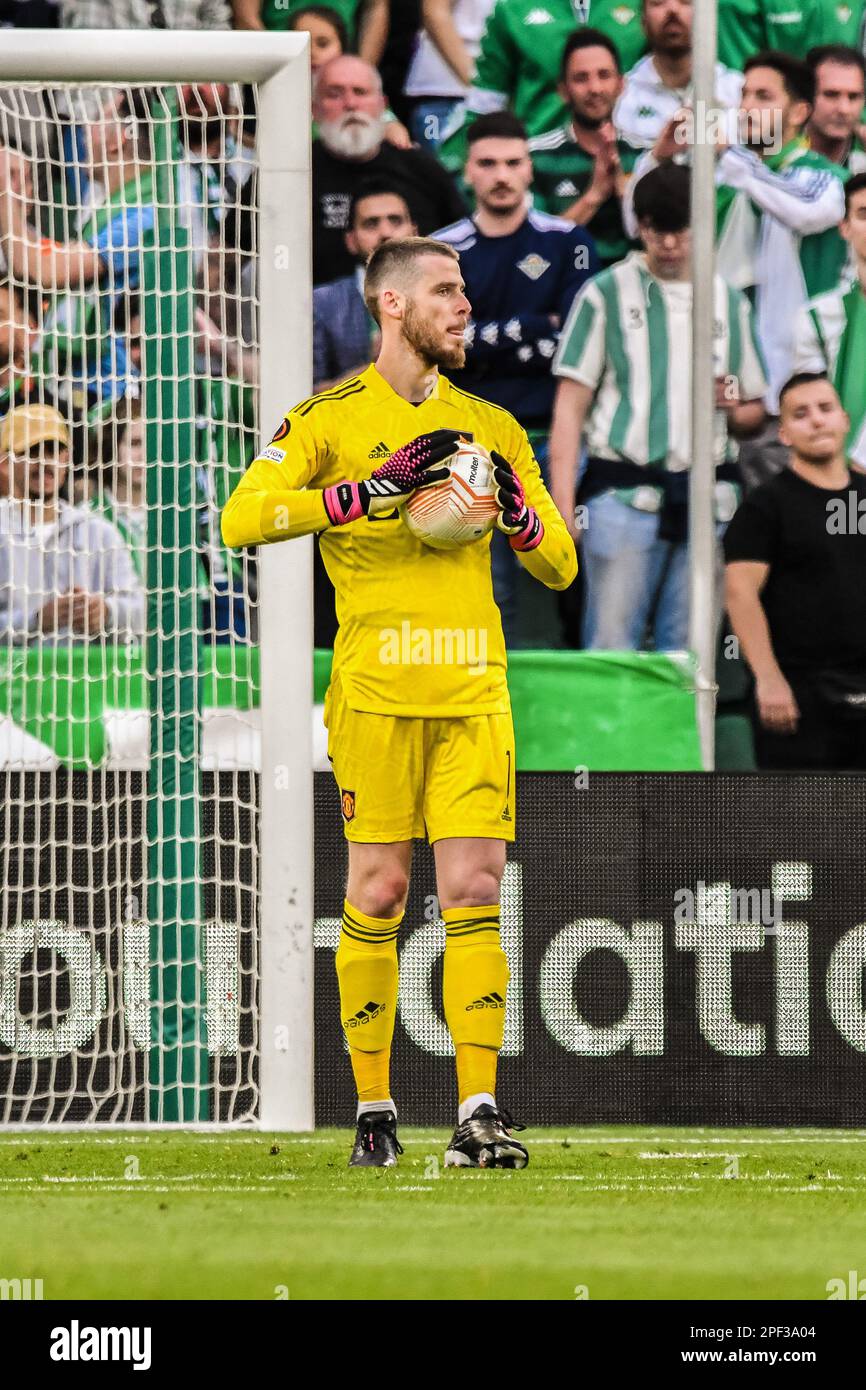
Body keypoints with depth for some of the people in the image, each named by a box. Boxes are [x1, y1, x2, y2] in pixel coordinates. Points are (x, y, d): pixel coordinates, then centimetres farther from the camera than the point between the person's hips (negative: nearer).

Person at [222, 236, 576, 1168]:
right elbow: (243, 518, -11)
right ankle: (373, 1110, 9)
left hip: (476, 692, 3)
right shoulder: (331, 419, 3)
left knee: (474, 892, -5)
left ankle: (477, 1116, -6)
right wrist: (377, 488, -16)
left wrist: (515, 508, -3)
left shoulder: (490, 427, 16)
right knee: (377, 895, -1)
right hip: (377, 692, -3)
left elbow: (560, 567, 19)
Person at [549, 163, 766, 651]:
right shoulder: (607, 294, 5)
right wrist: (562, 507, -7)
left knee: (688, 652, 3)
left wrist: (732, 409, -5)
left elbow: (754, 414, 21)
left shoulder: (729, 303, 15)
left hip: (706, 499, 3)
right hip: (624, 495, -3)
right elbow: (571, 405, 2)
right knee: (612, 646, -8)